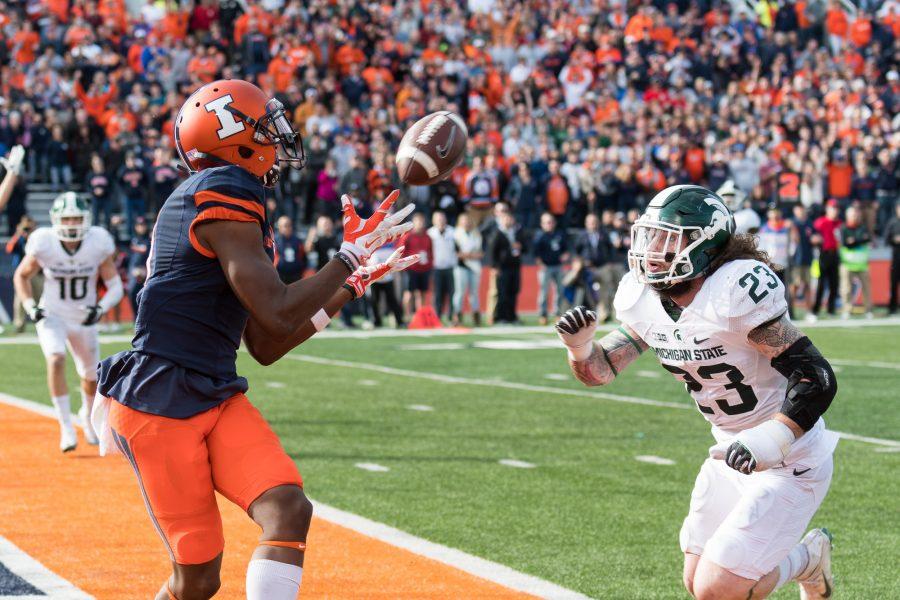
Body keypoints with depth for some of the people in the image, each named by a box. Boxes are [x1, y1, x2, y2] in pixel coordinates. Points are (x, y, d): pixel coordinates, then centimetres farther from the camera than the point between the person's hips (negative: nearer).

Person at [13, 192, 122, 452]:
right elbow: (21, 276, 0)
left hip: (84, 319, 2)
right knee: (56, 359, -29)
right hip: (52, 316, -2)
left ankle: (88, 415, 48)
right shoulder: (43, 244, -18)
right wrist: (31, 307, -14)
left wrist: (100, 308, -28)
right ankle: (66, 426, -22)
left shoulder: (98, 244, -17)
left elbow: (115, 287, -10)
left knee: (91, 376, 14)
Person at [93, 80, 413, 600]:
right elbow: (278, 314, -19)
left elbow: (266, 347, 18)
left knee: (288, 509, -15)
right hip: (159, 404, -9)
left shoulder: (235, 206, 17)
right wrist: (352, 255, -9)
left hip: (218, 399, 9)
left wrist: (351, 286, 20)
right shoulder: (225, 197, -12)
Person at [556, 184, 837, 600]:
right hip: (733, 455, 8)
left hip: (788, 461, -8)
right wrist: (580, 345, -18)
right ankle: (808, 559, 35)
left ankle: (807, 561, 19)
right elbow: (601, 371, 4)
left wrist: (773, 440, -40)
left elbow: (817, 378, -27)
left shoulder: (738, 290, -28)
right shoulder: (643, 297, -4)